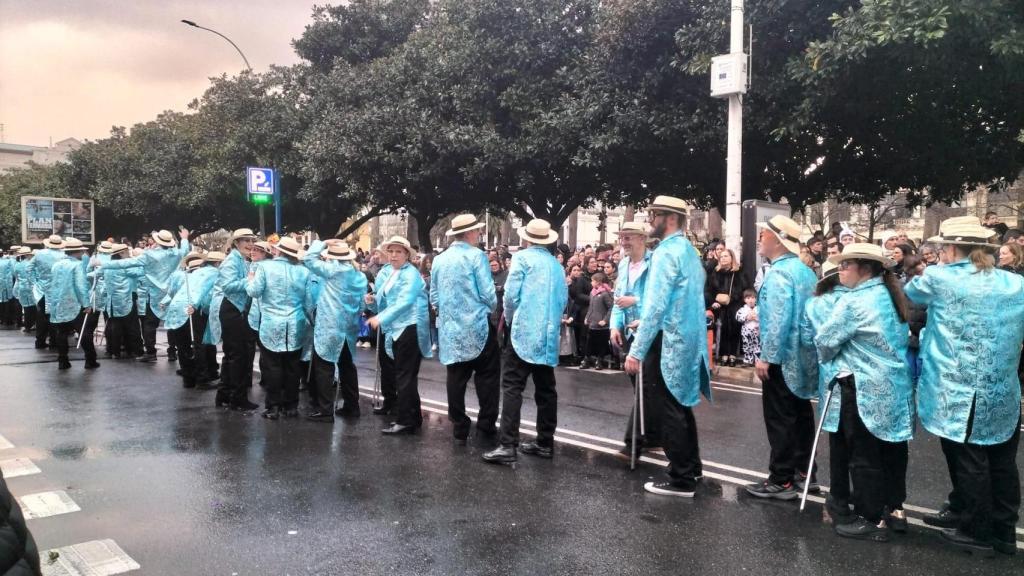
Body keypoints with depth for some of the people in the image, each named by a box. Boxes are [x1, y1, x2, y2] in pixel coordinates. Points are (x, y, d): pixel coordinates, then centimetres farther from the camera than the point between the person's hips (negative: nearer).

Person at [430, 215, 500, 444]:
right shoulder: (476, 255, -9)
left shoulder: (439, 260, 7)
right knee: (487, 376, 7)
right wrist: (490, 310, 8)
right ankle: (486, 423, 8)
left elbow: (434, 298, 11)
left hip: (450, 329, 5)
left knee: (455, 379, 8)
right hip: (477, 327, -5)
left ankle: (460, 429, 11)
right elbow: (488, 293, -12)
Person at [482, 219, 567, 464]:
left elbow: (511, 294, -8)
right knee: (545, 389, 11)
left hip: (526, 332, -6)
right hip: (550, 335, 6)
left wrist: (510, 317, 8)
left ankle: (508, 445, -12)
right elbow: (563, 299, 14)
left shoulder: (522, 257, -4)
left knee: (512, 387, -7)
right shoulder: (557, 265, 13)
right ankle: (545, 443, 15)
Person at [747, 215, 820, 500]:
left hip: (782, 357, -9)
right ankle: (804, 473, 23)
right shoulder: (806, 271, 11)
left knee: (779, 418, -2)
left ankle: (781, 481, 4)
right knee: (801, 414, 15)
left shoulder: (779, 273, -18)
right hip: (803, 355, 9)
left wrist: (766, 356, -21)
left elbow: (779, 319, -25)